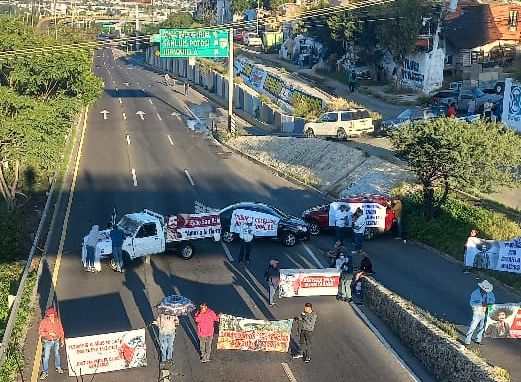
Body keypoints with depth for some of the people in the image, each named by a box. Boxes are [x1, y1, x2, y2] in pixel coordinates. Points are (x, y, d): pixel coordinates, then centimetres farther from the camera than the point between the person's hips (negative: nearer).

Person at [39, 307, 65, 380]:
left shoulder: (57, 320, -9)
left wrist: (62, 339, 5)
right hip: (47, 342, -3)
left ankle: (58, 367, 41)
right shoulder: (44, 322, -19)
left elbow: (61, 330, 2)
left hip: (56, 341, 3)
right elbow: (40, 332, -18)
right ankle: (45, 372, 16)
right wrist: (49, 333, -31)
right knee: (46, 356, 3)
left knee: (57, 354, 21)